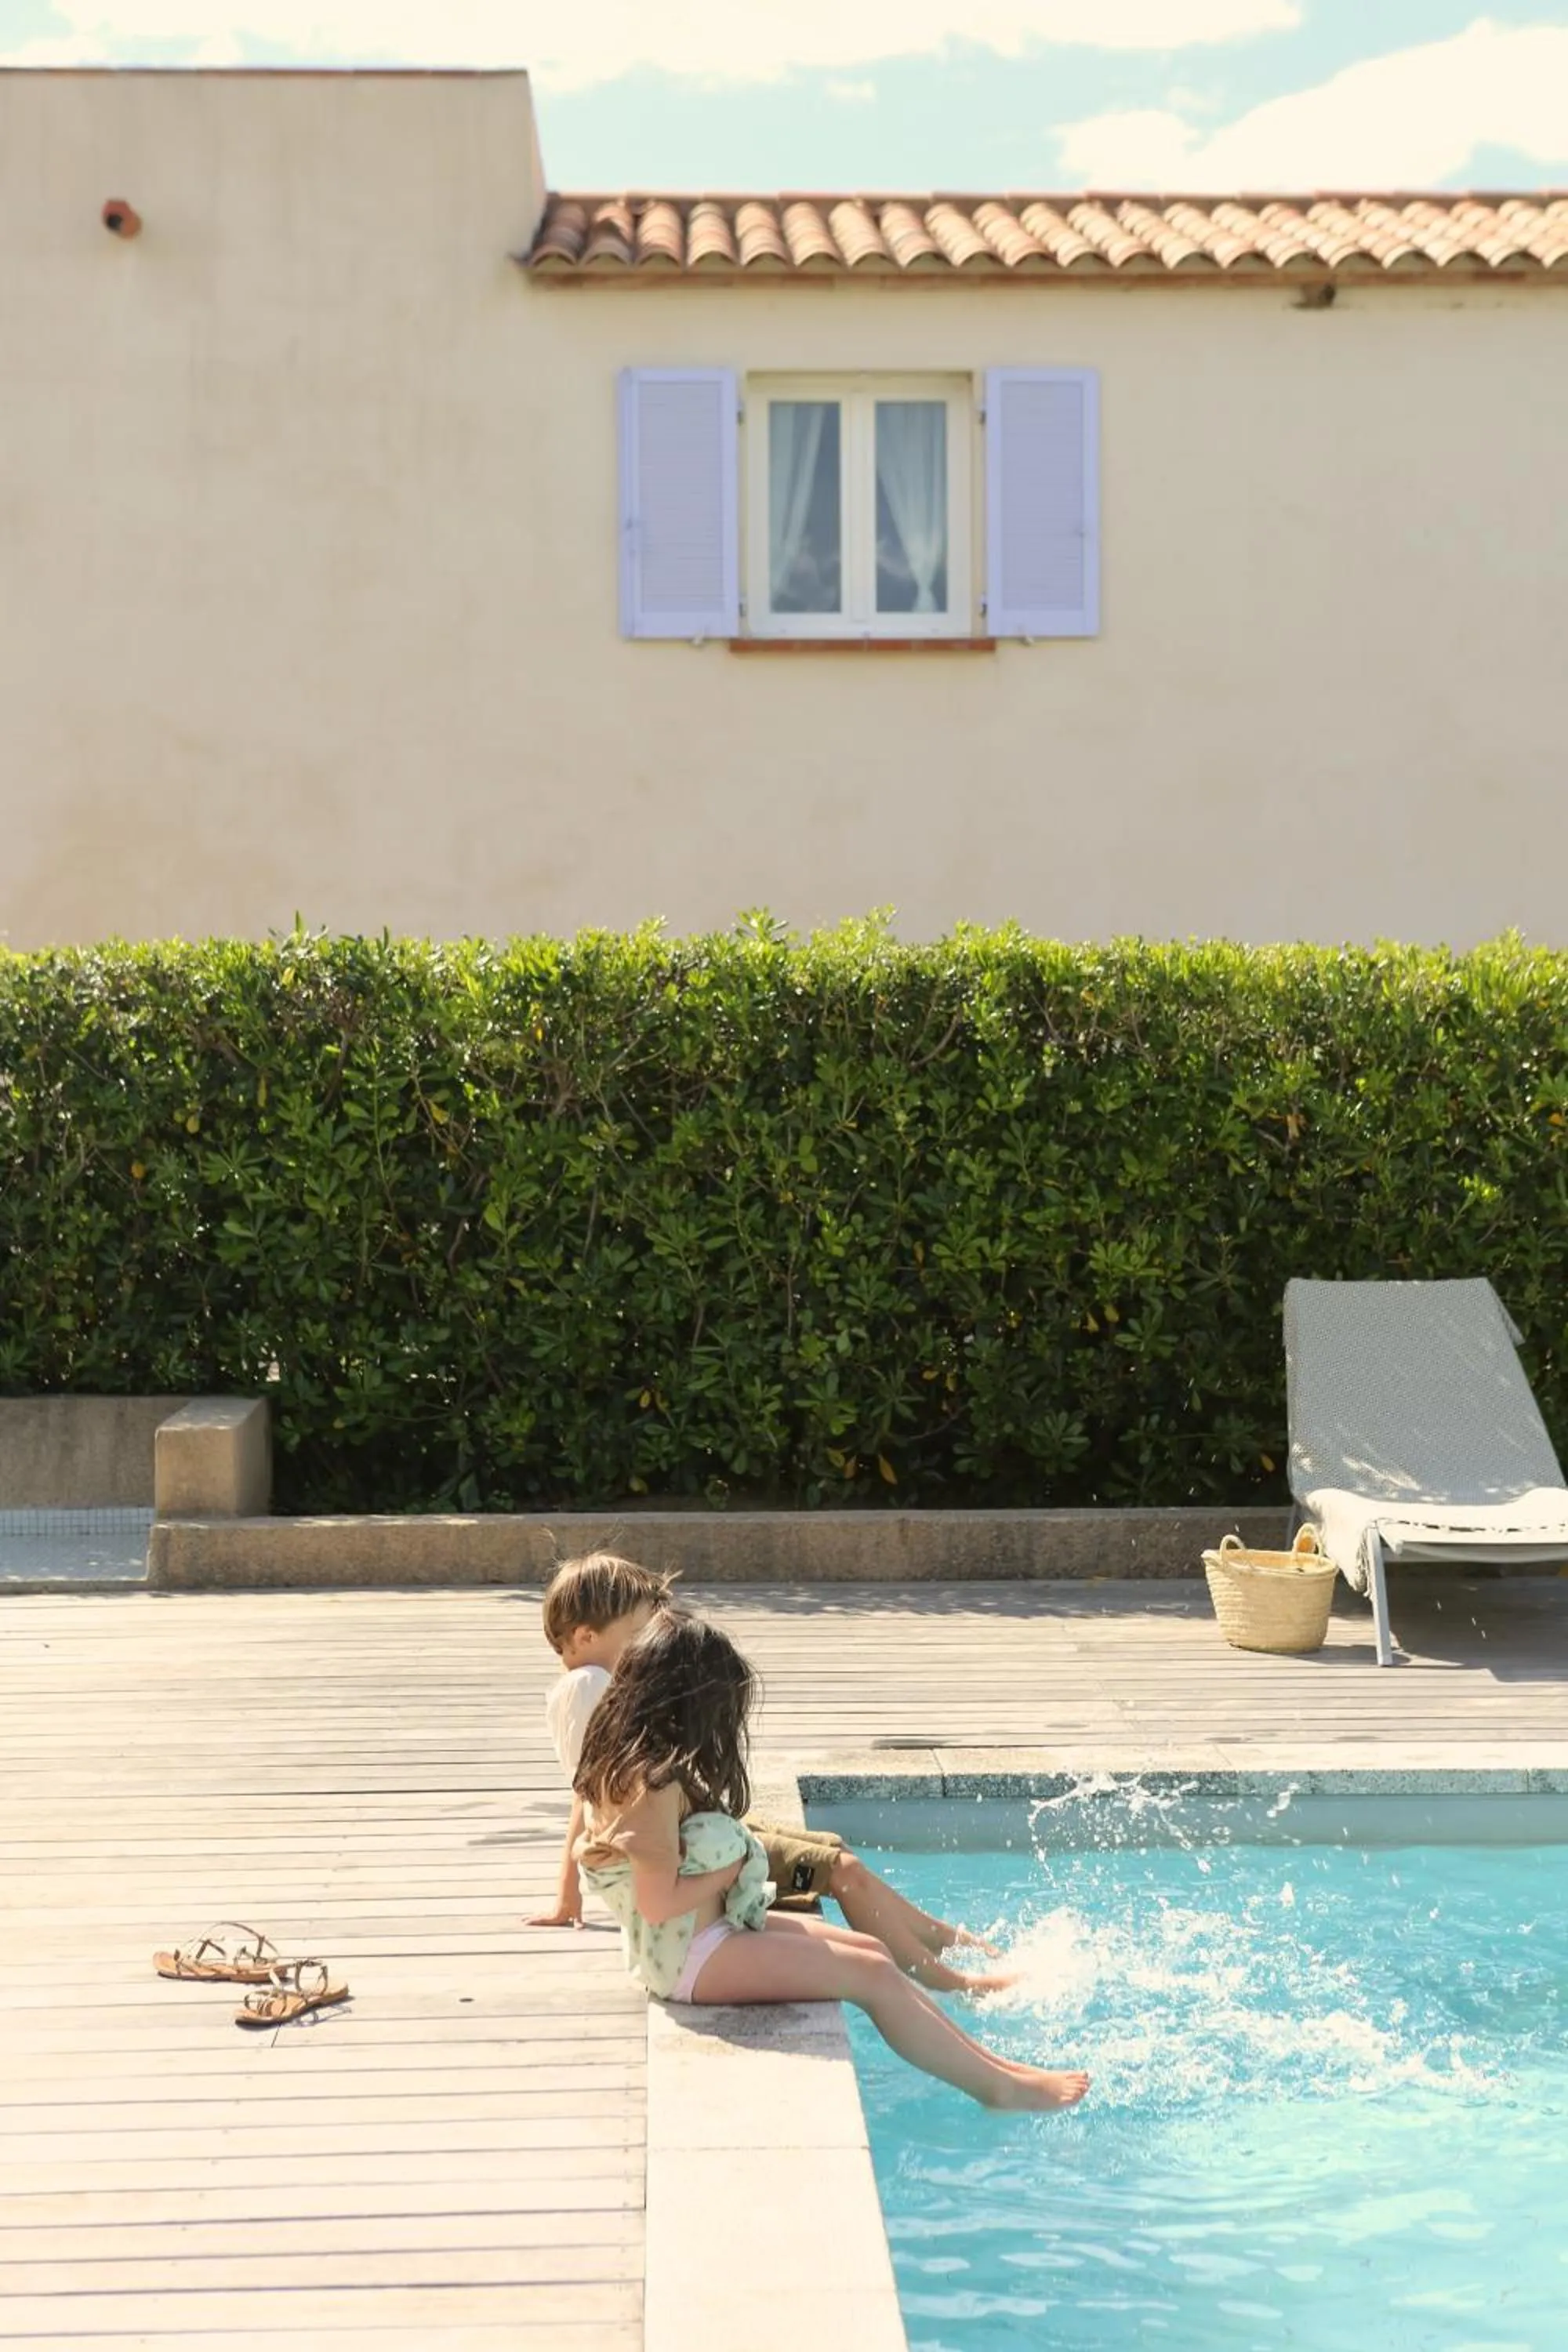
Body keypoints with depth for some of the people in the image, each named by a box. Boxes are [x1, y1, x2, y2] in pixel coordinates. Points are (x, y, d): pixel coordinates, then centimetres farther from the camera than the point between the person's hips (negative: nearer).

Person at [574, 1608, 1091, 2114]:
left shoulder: (620, 1764, 6)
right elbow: (660, 1902, -27)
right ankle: (999, 2087, 2)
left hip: (703, 1935, 11)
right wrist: (733, 1868, -12)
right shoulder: (655, 1785, -25)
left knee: (871, 1950, 9)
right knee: (872, 1976, -8)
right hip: (690, 1958, -11)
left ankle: (982, 2058, 12)